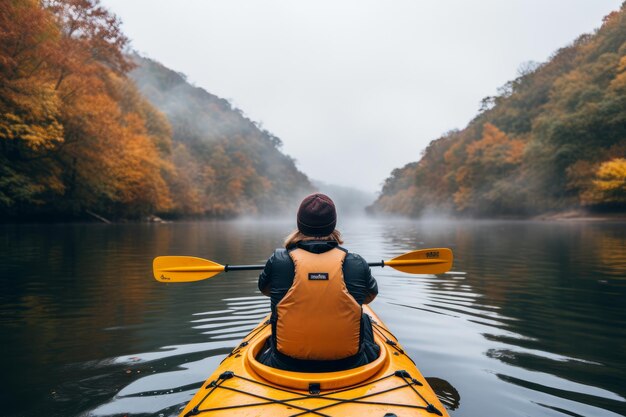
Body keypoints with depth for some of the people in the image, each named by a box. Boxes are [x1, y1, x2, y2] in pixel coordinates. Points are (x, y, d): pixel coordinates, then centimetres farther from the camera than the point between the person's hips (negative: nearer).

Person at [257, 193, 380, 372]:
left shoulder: (278, 261, -12)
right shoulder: (356, 264, -11)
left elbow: (264, 288, 11)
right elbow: (370, 296, 10)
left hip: (287, 365, 1)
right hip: (347, 364, 0)